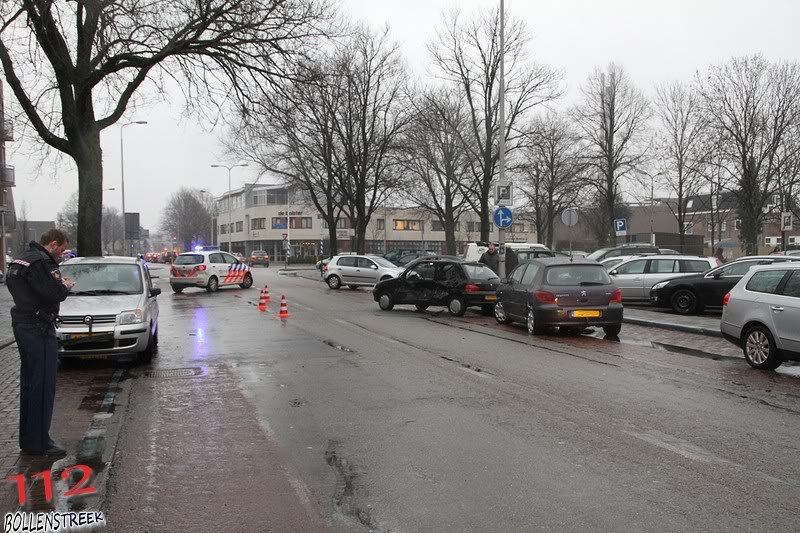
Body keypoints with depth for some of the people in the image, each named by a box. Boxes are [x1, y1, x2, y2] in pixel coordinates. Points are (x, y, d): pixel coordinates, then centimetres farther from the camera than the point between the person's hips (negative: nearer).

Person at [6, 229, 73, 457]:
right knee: (43, 384, -6)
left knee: (30, 384, 17)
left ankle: (28, 439, 27)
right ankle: (38, 442, -3)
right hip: (38, 329, -11)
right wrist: (66, 286, -3)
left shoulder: (22, 259, 16)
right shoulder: (40, 262, -17)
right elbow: (53, 294, -24)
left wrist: (59, 283, 7)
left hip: (22, 324, 11)